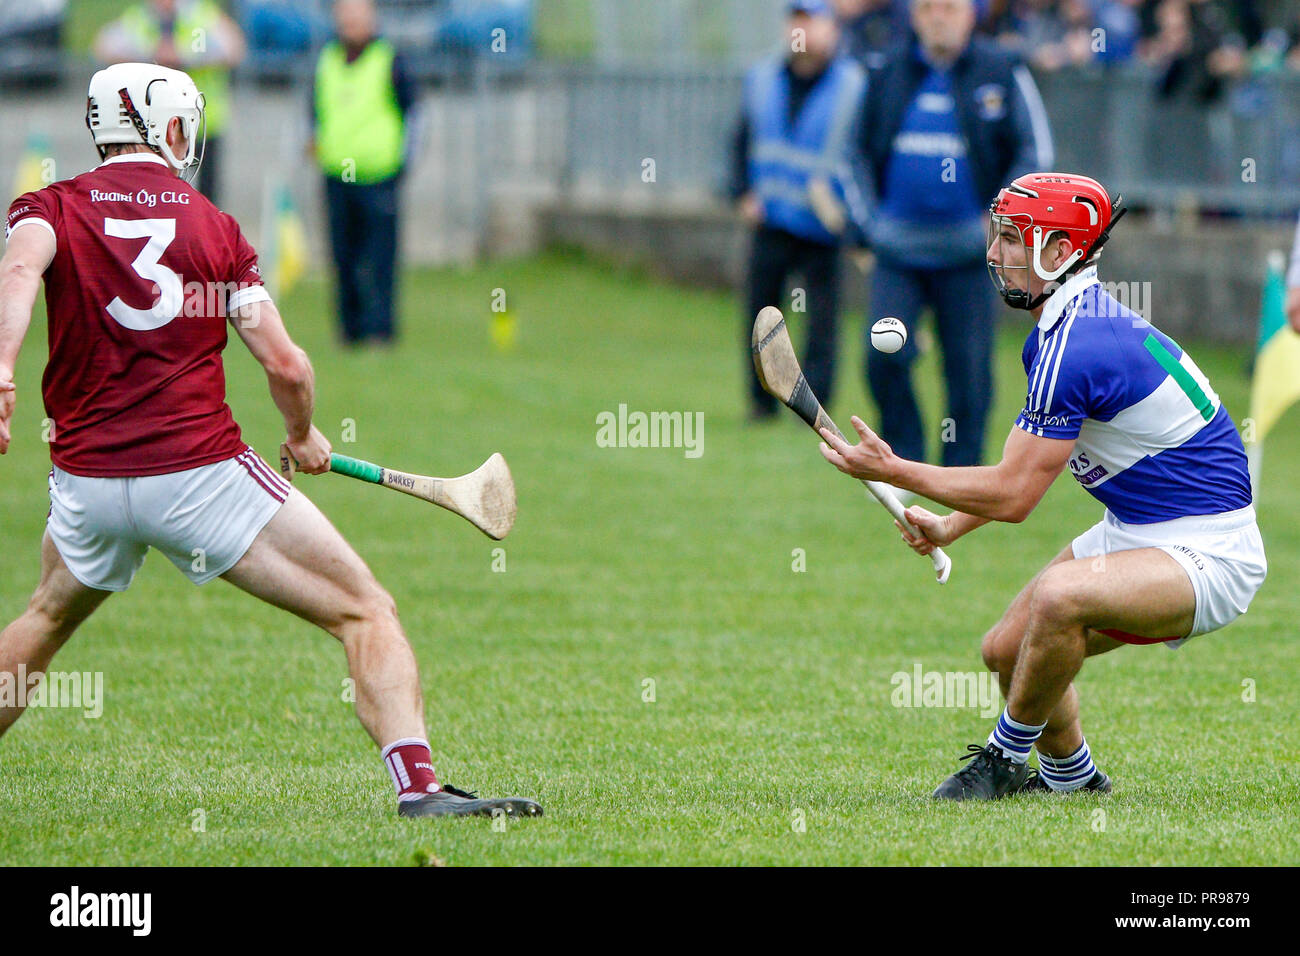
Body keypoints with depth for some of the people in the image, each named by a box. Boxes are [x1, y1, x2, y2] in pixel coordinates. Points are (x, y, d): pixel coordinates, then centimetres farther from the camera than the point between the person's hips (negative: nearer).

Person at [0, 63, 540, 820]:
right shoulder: (214, 226, 6)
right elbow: (286, 365, -1)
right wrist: (305, 437, 18)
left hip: (87, 481, 3)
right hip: (202, 471, -3)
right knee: (366, 613, 1)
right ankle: (419, 786, -15)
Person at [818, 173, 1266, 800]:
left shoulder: (1073, 349, -24)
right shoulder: (1059, 331, 8)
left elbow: (1013, 495, -21)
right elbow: (1024, 471, 22)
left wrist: (895, 472, -13)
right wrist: (949, 528, 15)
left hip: (1209, 555, -11)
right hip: (1136, 533, 11)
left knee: (1061, 596, -34)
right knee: (1008, 649, 9)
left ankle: (1006, 759, -13)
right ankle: (1069, 776, 32)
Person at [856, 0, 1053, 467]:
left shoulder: (1002, 74, -1)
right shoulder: (885, 76, 7)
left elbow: (1035, 152, 2)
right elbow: (858, 152, 17)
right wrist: (868, 223, 7)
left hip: (968, 251, -2)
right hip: (897, 247, 2)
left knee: (969, 367, -1)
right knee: (885, 354, -11)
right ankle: (903, 459, 6)